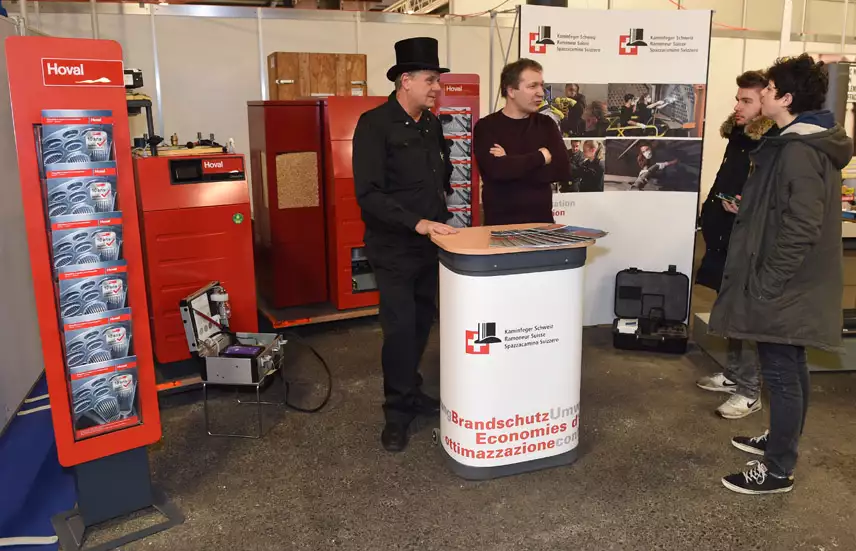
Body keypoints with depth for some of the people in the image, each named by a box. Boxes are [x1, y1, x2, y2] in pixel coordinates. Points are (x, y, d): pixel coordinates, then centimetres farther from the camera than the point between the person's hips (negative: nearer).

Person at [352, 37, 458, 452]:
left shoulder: (432, 123, 9)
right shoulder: (374, 125, -14)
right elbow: (368, 194, -22)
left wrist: (440, 213, 14)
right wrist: (416, 222, -28)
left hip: (431, 244, 7)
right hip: (394, 247, -6)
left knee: (423, 322, 13)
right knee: (400, 328, -4)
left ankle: (410, 391, 32)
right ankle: (398, 410, 13)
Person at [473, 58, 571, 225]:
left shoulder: (546, 124, 10)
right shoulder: (486, 127, -1)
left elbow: (563, 170, -3)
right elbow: (497, 169, -17)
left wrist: (511, 166, -10)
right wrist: (541, 157, -5)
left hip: (542, 221, 3)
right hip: (501, 223, -3)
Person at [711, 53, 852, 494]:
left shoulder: (799, 151, -21)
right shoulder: (806, 143, 12)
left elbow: (801, 230, -25)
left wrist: (767, 283, -20)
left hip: (784, 287, -10)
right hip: (791, 283, 10)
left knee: (780, 371, -1)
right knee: (789, 368, 20)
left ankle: (778, 469, 11)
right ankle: (782, 439, 37)